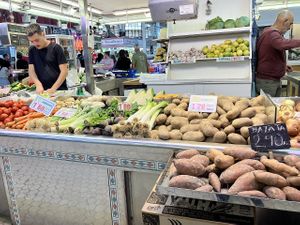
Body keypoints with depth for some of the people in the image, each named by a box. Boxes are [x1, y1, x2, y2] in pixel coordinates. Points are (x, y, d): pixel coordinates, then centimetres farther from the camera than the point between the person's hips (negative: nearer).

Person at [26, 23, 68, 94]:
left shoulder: (56, 48, -6)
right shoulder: (32, 50, 7)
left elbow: (64, 71, -10)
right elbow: (31, 70, 5)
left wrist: (53, 89, -17)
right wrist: (38, 84, -14)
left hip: (59, 90, -3)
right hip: (43, 91, 3)